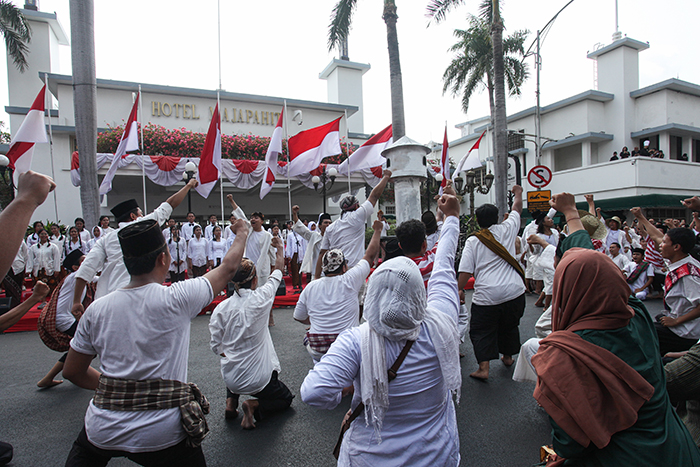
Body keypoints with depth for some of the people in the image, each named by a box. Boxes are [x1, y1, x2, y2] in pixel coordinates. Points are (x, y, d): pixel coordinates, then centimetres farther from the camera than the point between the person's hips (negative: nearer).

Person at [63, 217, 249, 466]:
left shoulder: (96, 309, -2)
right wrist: (241, 235, 18)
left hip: (103, 431, 4)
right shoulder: (176, 299, -13)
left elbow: (72, 372, 9)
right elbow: (228, 267, 2)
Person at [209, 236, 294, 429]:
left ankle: (231, 401, 20)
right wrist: (280, 248, 17)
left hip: (230, 378, 4)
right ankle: (255, 406, -3)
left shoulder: (221, 308, -10)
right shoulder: (260, 299, -17)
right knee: (286, 398, 23)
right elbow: (278, 272, 0)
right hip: (258, 378, -4)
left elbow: (216, 346, -2)